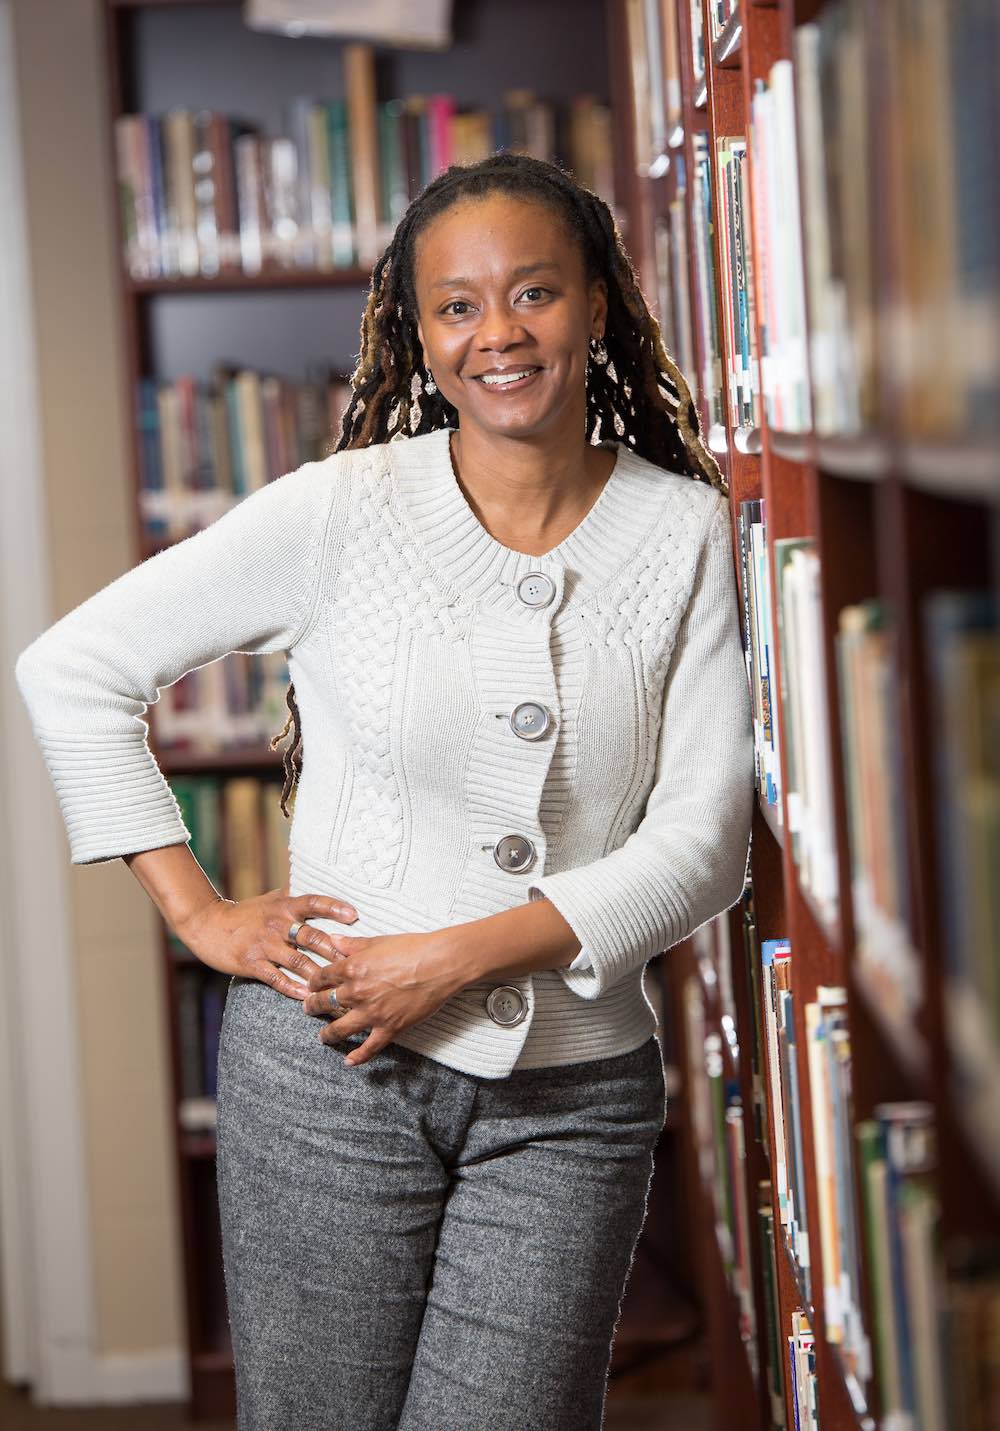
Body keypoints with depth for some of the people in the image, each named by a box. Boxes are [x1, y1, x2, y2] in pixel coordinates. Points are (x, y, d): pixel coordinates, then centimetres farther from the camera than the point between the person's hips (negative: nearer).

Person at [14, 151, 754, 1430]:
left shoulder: (685, 533, 0)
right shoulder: (341, 512, -5)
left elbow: (701, 845, -4)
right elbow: (72, 670, 1)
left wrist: (452, 958, -13)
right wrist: (199, 914, -3)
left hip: (573, 1095, 1)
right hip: (330, 1063, -1)